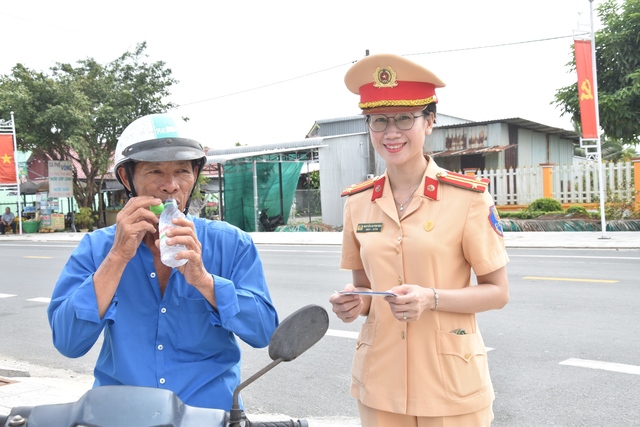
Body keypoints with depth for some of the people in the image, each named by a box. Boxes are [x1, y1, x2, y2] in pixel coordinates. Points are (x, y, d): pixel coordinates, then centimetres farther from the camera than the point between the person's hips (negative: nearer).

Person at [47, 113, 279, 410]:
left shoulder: (231, 244, 1)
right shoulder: (95, 249, 2)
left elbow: (263, 331, -7)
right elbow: (67, 342, -8)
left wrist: (202, 278, -19)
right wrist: (118, 256, -15)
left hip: (209, 407, 0)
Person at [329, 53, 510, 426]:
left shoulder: (469, 196, -11)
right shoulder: (357, 201, 1)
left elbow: (497, 292, -6)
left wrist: (431, 299, -21)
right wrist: (355, 302, -10)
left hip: (451, 384, -3)